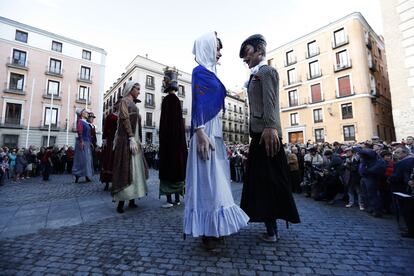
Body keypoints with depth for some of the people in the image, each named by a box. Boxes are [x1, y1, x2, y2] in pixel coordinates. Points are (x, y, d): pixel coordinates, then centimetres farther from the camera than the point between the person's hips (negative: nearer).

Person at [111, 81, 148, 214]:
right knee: (126, 169, -9)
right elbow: (125, 120, -14)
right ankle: (121, 202, -1)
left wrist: (136, 140, 16)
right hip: (126, 139, -9)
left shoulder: (133, 104, 21)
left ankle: (132, 200, 14)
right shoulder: (124, 101, -3)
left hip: (134, 139, 9)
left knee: (135, 168, 7)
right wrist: (131, 139, -22)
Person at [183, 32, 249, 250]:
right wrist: (201, 133, -23)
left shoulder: (209, 73, 24)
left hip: (214, 130, 10)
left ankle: (214, 228, 24)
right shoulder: (200, 71, -2)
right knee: (208, 179, -7)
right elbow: (198, 103, -14)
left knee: (216, 178, 11)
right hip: (206, 131, -10)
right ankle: (208, 231, 6)